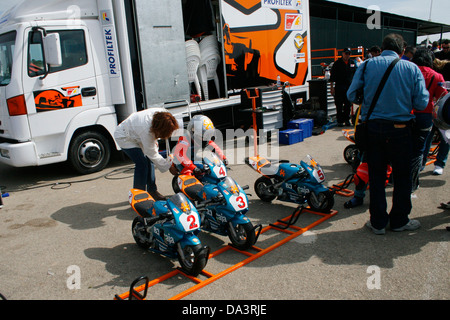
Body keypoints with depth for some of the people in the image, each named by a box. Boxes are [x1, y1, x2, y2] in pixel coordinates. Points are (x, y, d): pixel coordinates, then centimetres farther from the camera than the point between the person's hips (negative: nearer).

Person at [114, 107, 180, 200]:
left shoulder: (162, 113, -24)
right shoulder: (146, 131, -42)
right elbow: (153, 155, -29)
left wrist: (154, 140, 6)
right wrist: (169, 166, -22)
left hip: (135, 134, 8)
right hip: (124, 137, -8)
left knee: (149, 161, 2)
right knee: (142, 163, -18)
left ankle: (152, 191, 14)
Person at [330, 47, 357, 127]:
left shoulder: (353, 63, 12)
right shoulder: (337, 63, 1)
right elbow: (332, 77, -1)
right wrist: (332, 87, -6)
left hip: (350, 87, 3)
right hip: (339, 87, -3)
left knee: (348, 104, 5)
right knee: (339, 105, -2)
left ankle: (346, 120, 15)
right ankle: (340, 121, 5)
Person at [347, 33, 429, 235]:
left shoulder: (367, 65, -1)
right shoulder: (412, 69, -3)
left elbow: (351, 95, -2)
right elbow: (421, 103, -5)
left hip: (373, 127, 1)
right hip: (400, 129, -1)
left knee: (376, 176, 11)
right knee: (402, 176, 14)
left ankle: (378, 222, 19)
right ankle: (399, 220, 26)